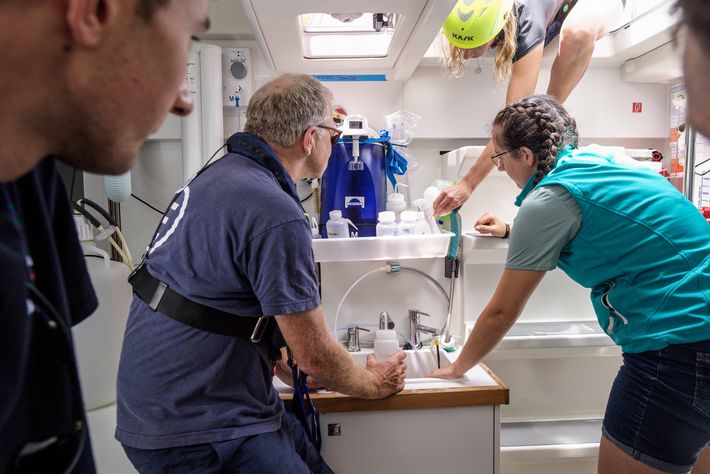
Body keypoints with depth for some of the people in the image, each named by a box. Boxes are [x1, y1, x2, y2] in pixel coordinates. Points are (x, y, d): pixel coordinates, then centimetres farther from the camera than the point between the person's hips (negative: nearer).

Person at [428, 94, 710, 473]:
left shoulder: (547, 200, -14)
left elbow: (501, 312, -7)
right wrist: (512, 231, 38)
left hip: (676, 343, -9)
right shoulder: (602, 160, 9)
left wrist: (456, 369, 7)